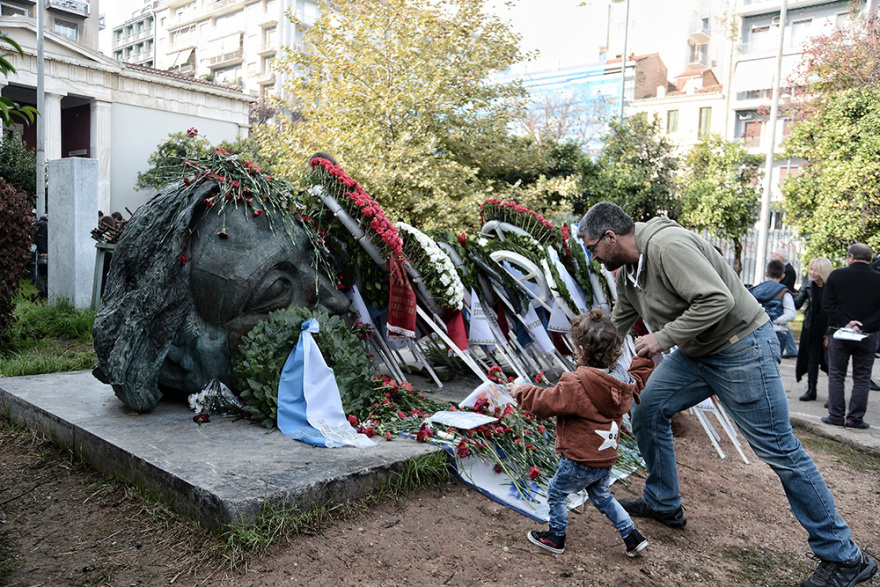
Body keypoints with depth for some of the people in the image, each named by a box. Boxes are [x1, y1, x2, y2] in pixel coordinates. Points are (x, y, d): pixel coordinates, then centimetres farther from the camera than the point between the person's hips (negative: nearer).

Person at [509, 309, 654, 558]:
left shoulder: (577, 384, -26)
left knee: (556, 492, 15)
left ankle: (556, 537, 30)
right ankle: (633, 537, 30)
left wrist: (521, 391, -6)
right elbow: (637, 382, 21)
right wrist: (644, 359, 31)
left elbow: (547, 402, -20)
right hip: (606, 458, 8)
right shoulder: (621, 380, -2)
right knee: (601, 495, 29)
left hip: (580, 461, -8)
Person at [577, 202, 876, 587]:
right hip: (697, 353, 9)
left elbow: (717, 299, -32)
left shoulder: (666, 244, -25)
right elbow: (616, 325, 19)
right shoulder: (626, 272, 6)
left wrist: (663, 338, -26)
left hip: (741, 349, -9)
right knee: (648, 410, 7)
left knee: (778, 450, -3)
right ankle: (663, 504, 25)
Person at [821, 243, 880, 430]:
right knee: (862, 378, 10)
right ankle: (855, 418, 10)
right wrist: (863, 327, -11)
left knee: (836, 376, 9)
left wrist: (846, 323, -10)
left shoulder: (836, 275, -4)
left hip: (840, 334, -1)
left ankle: (836, 416, 9)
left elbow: (827, 304, -8)